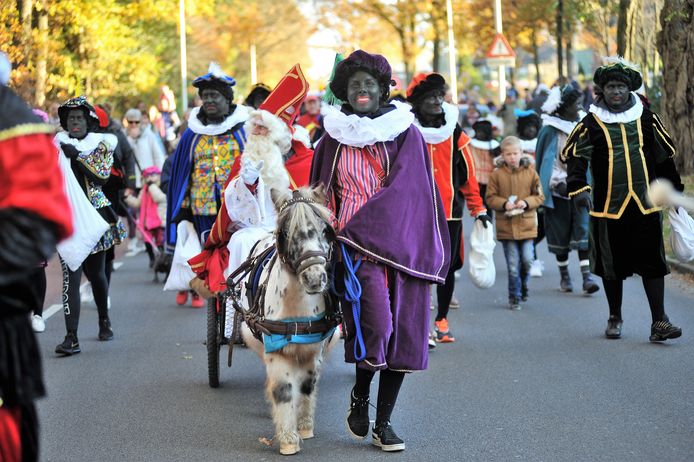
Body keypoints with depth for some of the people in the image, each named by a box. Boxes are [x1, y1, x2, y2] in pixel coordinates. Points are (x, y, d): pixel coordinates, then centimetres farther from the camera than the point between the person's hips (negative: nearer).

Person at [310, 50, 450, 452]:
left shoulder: (406, 134, 5)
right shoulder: (334, 140, 10)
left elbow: (404, 188, -6)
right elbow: (322, 194, 18)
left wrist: (357, 228, -14)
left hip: (401, 244, 1)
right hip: (355, 246, -1)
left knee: (402, 333, 1)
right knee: (375, 324, -20)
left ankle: (383, 423, 12)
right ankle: (360, 395, 6)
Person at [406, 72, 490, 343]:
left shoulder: (455, 133, 6)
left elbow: (467, 173, 10)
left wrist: (478, 209, 9)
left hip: (449, 210, 3)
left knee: (448, 267, 7)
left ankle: (441, 321, 19)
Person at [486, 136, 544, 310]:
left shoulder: (530, 172, 2)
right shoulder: (497, 175, -1)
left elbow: (539, 196, 6)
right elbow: (491, 198, 3)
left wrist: (526, 202, -12)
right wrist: (504, 204, -15)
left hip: (527, 224, 1)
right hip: (506, 225, -1)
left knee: (527, 259, -4)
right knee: (512, 264, 1)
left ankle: (523, 284, 26)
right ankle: (514, 297, 12)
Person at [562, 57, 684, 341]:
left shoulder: (646, 119, 8)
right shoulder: (592, 124, 0)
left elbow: (664, 158, 17)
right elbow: (574, 157, -4)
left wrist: (674, 191, 21)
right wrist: (578, 188, -20)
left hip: (645, 205, 1)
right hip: (608, 206, -1)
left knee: (652, 262, -4)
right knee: (612, 265, 8)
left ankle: (659, 321, -2)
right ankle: (615, 318, 24)